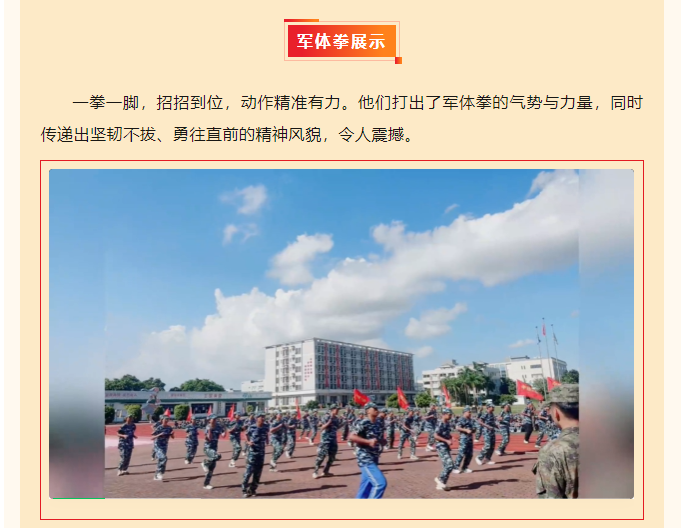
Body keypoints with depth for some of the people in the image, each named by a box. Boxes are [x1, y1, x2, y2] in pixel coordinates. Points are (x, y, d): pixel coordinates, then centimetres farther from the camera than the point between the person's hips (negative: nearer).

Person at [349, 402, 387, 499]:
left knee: (366, 486, 14)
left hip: (373, 459, 9)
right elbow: (351, 437, -23)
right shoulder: (363, 423, -16)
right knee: (380, 483, -15)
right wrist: (368, 441, -28)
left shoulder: (377, 423, 11)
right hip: (365, 459, -9)